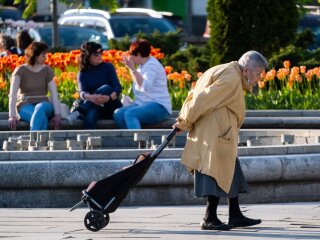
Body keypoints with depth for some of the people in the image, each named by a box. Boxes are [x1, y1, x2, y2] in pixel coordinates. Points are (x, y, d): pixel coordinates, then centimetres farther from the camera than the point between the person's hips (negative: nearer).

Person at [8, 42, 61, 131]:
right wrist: (12, 116, -22)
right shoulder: (21, 71, -3)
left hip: (43, 104, 2)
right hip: (25, 106, -2)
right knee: (41, 117, -37)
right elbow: (12, 94, -11)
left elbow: (54, 93, 0)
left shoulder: (47, 70, 6)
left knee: (40, 109, -37)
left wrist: (57, 114, -14)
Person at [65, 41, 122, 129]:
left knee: (106, 88, -32)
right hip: (95, 107, 0)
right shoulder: (83, 74, 5)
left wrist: (109, 97, -33)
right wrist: (90, 97, -38)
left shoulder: (108, 67, 3)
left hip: (111, 107, 0)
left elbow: (118, 87, -8)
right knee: (89, 116, -37)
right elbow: (82, 93, -11)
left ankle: (78, 112, -44)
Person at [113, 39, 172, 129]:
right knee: (118, 114, -12)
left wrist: (132, 68, -23)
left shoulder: (152, 65, -11)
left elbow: (145, 86, -26)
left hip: (159, 108, -10)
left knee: (129, 114, -33)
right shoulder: (142, 65, 18)